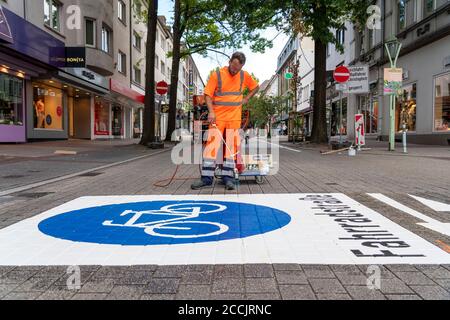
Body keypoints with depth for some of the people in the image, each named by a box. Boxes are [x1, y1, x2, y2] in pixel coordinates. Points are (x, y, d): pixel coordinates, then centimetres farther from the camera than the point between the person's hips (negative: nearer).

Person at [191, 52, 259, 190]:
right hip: (217, 117, -2)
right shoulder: (217, 74, -3)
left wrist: (246, 99, 8)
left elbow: (256, 87, 23)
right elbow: (208, 94, -5)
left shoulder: (244, 76, 7)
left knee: (231, 147, 1)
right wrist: (211, 111, -18)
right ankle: (207, 177, -1)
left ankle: (228, 177, 7)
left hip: (234, 118, 2)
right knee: (212, 145, -6)